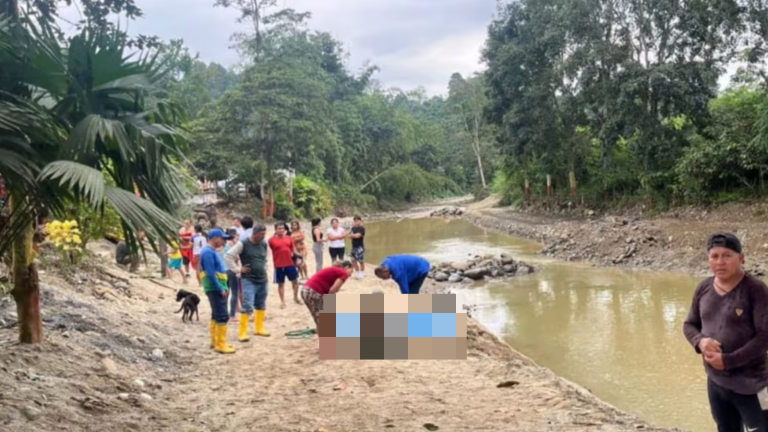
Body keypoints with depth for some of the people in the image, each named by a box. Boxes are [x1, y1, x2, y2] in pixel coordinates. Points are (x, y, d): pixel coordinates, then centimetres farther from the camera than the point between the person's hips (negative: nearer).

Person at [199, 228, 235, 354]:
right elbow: (210, 274, -22)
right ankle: (220, 344, -6)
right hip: (215, 289, -10)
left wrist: (224, 287, 17)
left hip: (218, 288, 10)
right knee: (222, 316, -9)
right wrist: (220, 289, -21)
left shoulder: (211, 251, 15)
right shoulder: (208, 252, -16)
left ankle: (215, 341, 23)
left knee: (216, 315, 15)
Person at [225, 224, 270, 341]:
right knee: (247, 307, -11)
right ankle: (243, 333, -4)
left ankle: (259, 329, 27)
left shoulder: (264, 244, 7)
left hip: (262, 280, 6)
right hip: (248, 280, -6)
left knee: (261, 305, 14)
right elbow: (228, 255, -12)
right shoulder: (243, 243, -12)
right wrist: (237, 269, -11)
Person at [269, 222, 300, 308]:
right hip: (279, 265, -4)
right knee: (281, 284, 7)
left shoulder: (288, 238, 6)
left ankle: (296, 298, 32)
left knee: (295, 281, 12)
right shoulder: (272, 240, -7)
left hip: (290, 264, 4)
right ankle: (282, 302, 17)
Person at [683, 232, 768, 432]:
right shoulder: (704, 288, 2)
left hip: (750, 384, -6)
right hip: (715, 382, 6)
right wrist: (700, 342, -11)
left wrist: (729, 361, -21)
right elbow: (689, 324, 11)